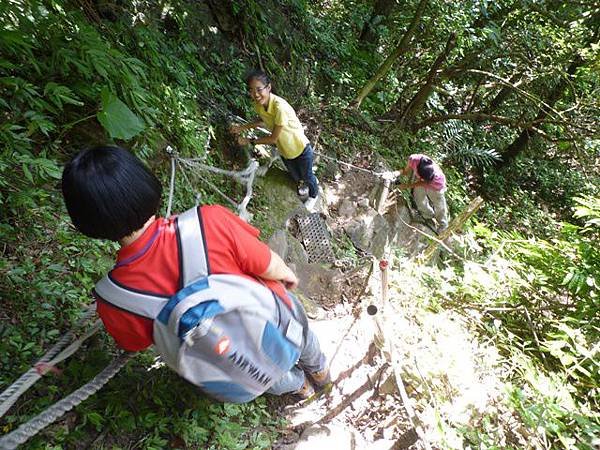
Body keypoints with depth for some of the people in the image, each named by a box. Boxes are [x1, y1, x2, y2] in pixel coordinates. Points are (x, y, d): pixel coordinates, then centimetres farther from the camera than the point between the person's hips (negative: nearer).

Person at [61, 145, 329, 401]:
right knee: (302, 335, 39)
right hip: (277, 315, 0)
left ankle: (300, 386, 70)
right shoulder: (209, 222, -37)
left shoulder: (113, 303, -28)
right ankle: (320, 371, 70)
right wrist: (287, 274, 5)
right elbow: (270, 267, -20)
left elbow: (136, 344, -4)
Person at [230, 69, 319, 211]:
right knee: (295, 175, 30)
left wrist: (249, 141, -18)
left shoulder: (280, 107, -38)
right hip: (284, 151, 6)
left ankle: (313, 195, 51)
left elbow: (273, 138, -28)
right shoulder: (258, 104, -16)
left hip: (301, 150, -6)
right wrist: (242, 128, 2)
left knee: (307, 176, 21)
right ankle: (301, 183, 65)